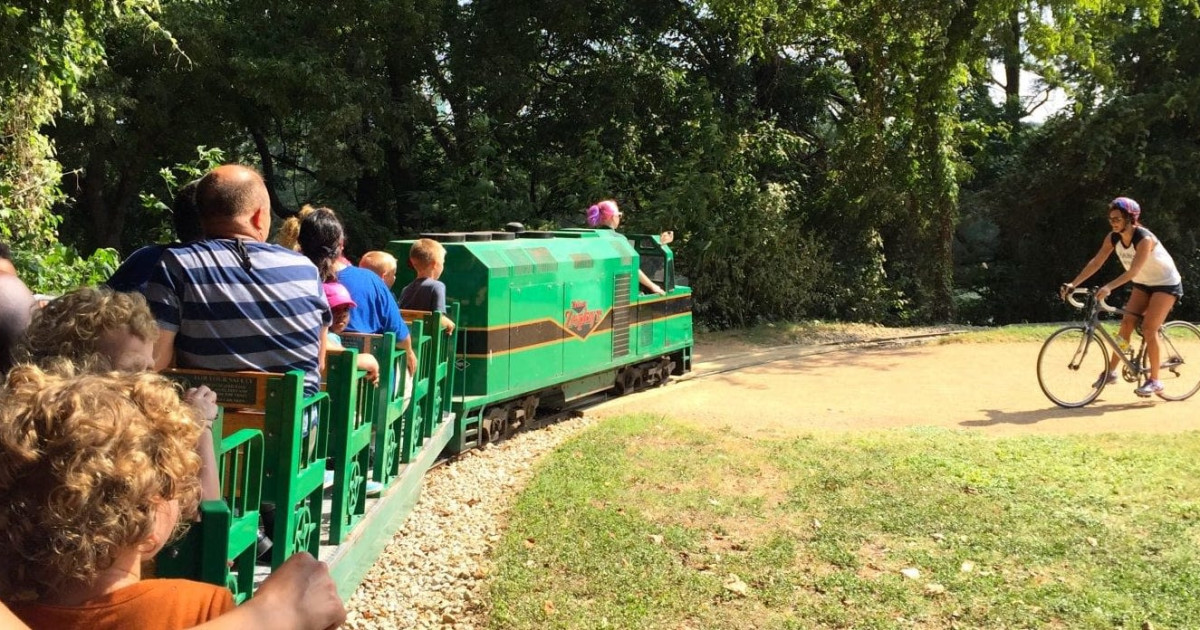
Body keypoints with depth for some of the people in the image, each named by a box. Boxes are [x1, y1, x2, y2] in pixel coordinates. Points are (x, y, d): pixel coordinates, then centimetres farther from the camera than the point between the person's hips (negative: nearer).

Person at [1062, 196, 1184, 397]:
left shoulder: (1144, 238, -29)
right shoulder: (1113, 238, -9)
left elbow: (1133, 271, -38)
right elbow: (1096, 262, -13)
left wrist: (1109, 287, -50)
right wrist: (1073, 284, -24)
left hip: (1166, 284, -7)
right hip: (1143, 284, 7)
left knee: (1149, 328, -14)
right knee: (1126, 323, -4)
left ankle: (1154, 380, -7)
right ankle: (1111, 371, 2)